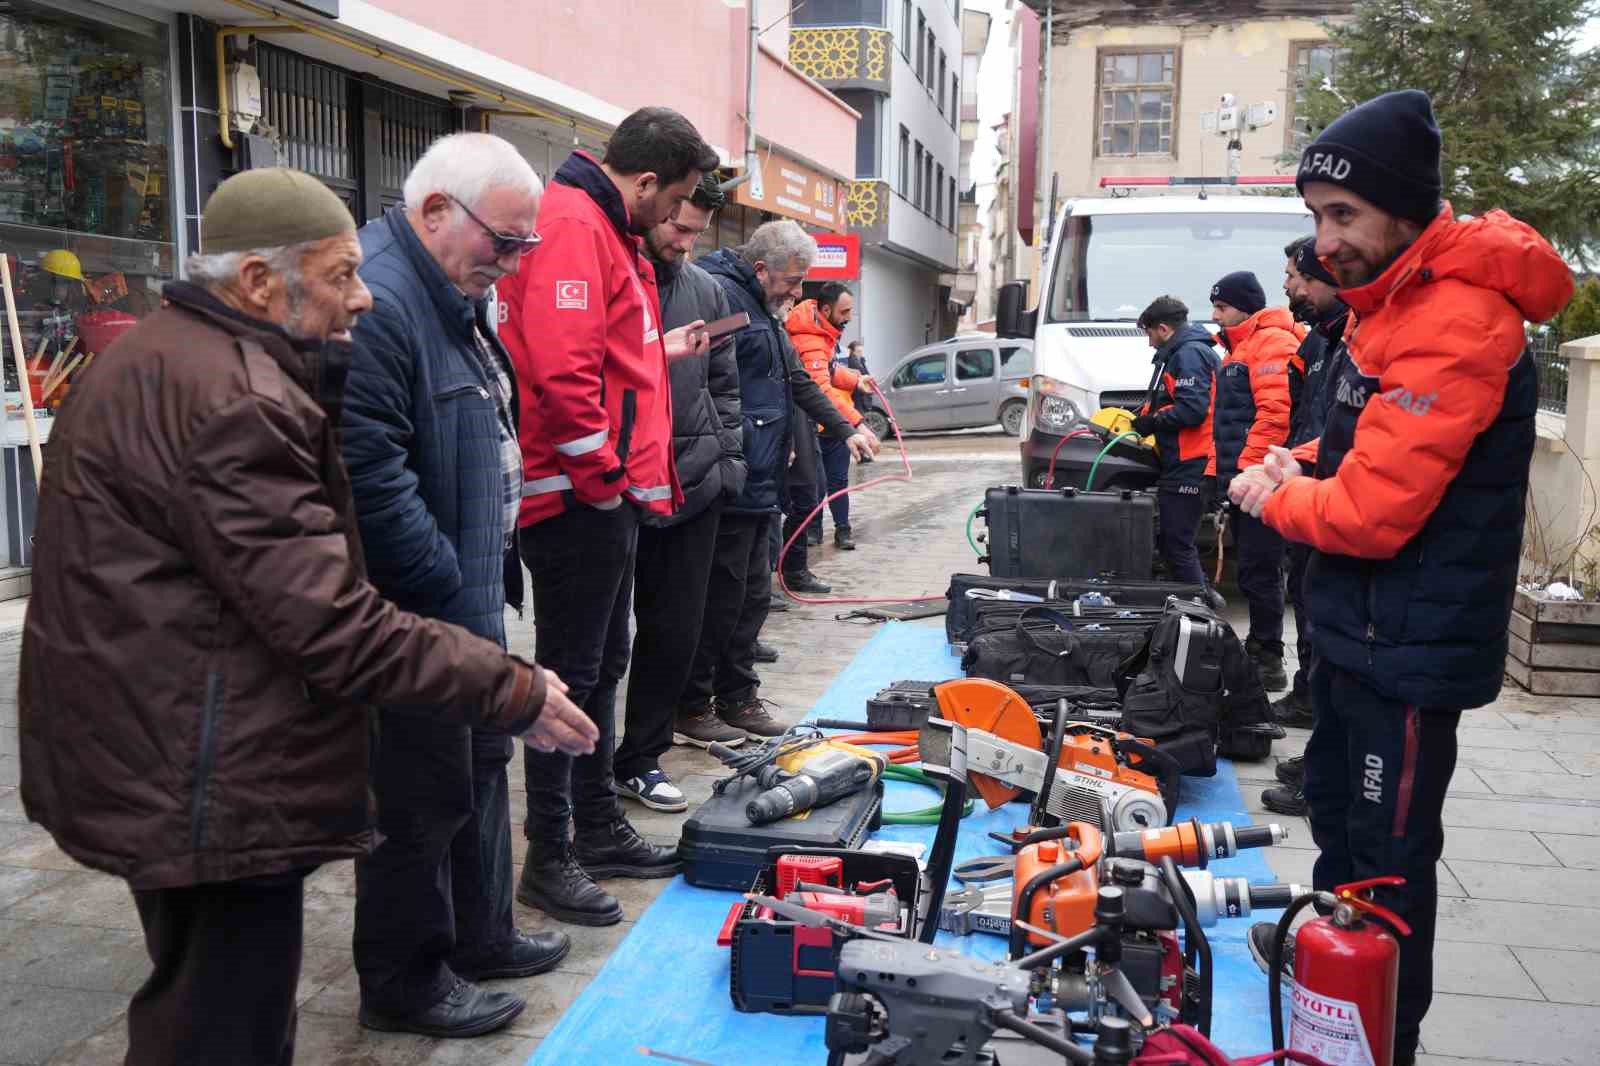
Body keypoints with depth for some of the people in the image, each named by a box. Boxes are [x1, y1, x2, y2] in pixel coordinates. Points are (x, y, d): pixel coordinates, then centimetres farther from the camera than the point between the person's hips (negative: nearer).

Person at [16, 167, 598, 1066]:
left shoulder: (162, 359, 11)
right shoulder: (230, 401, -23)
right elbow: (333, 628, -26)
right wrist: (515, 692, -19)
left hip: (155, 762, 11)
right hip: (209, 791, -11)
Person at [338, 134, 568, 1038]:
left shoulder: (453, 297, 12)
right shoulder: (378, 303, -23)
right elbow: (370, 478, -28)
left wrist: (490, 574, 16)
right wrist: (453, 591, -20)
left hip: (468, 600, 11)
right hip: (414, 621, -10)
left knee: (481, 768, 21)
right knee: (422, 797, 4)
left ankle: (482, 934, 39)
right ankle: (405, 985, 22)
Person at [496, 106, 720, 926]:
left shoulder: (603, 229, 18)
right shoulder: (572, 227, -16)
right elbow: (560, 368, -26)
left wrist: (660, 350, 21)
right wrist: (601, 477, -20)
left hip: (608, 497, 11)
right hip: (579, 498, -11)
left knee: (600, 666, 18)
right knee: (570, 673, -3)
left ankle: (598, 828, 31)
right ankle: (549, 859, 9)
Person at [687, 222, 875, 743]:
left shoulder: (764, 310, 23)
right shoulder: (722, 294, -13)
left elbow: (798, 382, 30)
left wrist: (844, 430, 28)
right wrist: (742, 446, -22)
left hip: (759, 483, 11)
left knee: (750, 596, 15)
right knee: (719, 597, -4)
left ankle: (737, 695, 26)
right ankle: (691, 708, 6)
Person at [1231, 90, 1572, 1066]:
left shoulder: (1454, 327, -25)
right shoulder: (1403, 298, 9)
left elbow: (1373, 512, -28)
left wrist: (1276, 496, -9)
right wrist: (1300, 466, 0)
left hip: (1409, 649, -10)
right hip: (1361, 626, 10)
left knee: (1390, 850, 2)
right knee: (1336, 802, 24)